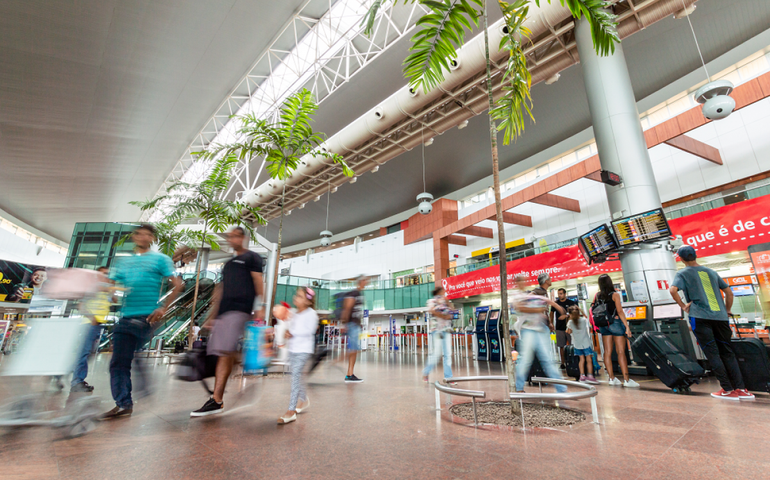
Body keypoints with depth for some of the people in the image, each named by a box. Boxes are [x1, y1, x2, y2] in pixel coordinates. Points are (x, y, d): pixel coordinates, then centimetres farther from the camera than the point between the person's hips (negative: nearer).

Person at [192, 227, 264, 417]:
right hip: (223, 311, 8)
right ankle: (217, 400, 14)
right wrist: (211, 316, 23)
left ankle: (216, 401, -15)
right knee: (221, 354, 7)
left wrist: (260, 306, -15)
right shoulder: (229, 263, 27)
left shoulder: (251, 257, 5)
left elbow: (258, 281, -5)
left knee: (226, 352, -16)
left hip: (239, 310, -8)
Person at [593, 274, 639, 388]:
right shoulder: (615, 295, -10)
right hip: (615, 323, -4)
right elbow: (620, 312, -11)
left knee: (607, 352, 7)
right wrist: (627, 326, -8)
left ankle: (611, 378, 11)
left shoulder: (597, 296, 2)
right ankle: (626, 380, 0)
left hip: (603, 325, 4)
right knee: (621, 352, -1)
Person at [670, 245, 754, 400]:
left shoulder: (682, 273, 1)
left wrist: (683, 306, -4)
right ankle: (741, 389, 7)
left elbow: (673, 290, -17)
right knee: (728, 353, 11)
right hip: (720, 317, 5)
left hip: (699, 317, -5)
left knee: (712, 354, -1)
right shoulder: (711, 272, 17)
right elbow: (728, 292, 21)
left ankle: (728, 390, 1)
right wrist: (727, 311, 28)